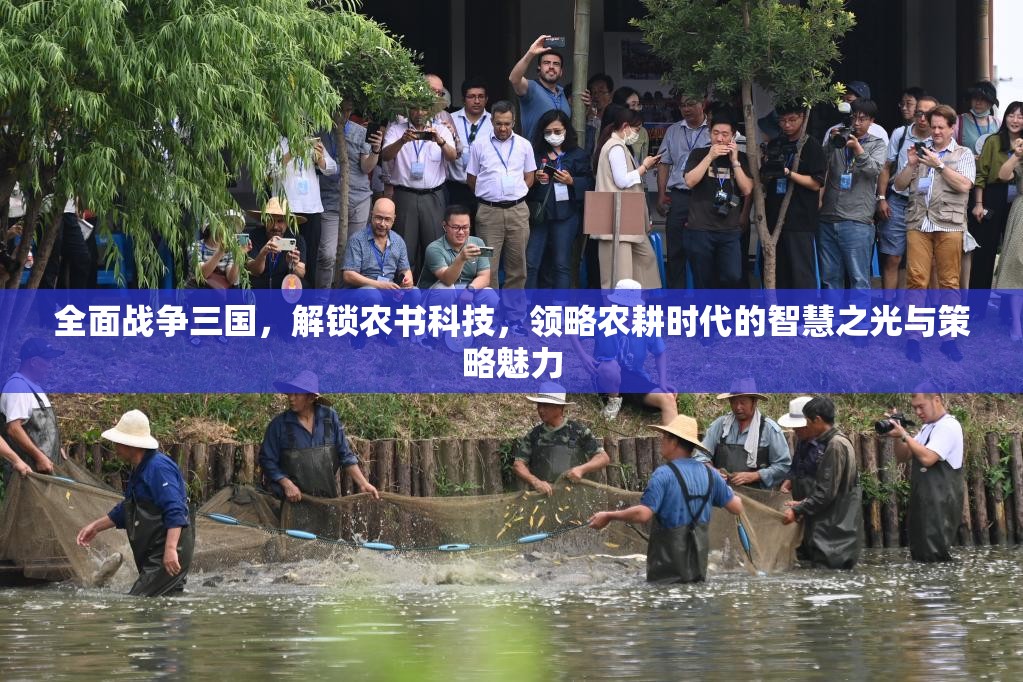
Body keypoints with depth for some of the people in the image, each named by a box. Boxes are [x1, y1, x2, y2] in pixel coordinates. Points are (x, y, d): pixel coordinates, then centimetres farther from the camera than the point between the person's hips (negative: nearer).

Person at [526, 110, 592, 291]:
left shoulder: (578, 155, 5)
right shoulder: (535, 153, 8)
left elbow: (588, 183, 2)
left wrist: (571, 181, -14)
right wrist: (535, 179, -10)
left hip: (565, 213, -1)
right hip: (539, 213, 1)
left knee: (562, 264, 2)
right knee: (531, 263, -3)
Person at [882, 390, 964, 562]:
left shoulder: (948, 426, -13)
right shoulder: (927, 428, 17)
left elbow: (927, 458, -24)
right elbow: (903, 456, 18)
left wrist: (904, 435, -17)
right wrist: (897, 437, 0)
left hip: (940, 505, -10)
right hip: (923, 502, 10)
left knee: (935, 556, -10)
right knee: (919, 555, 13)